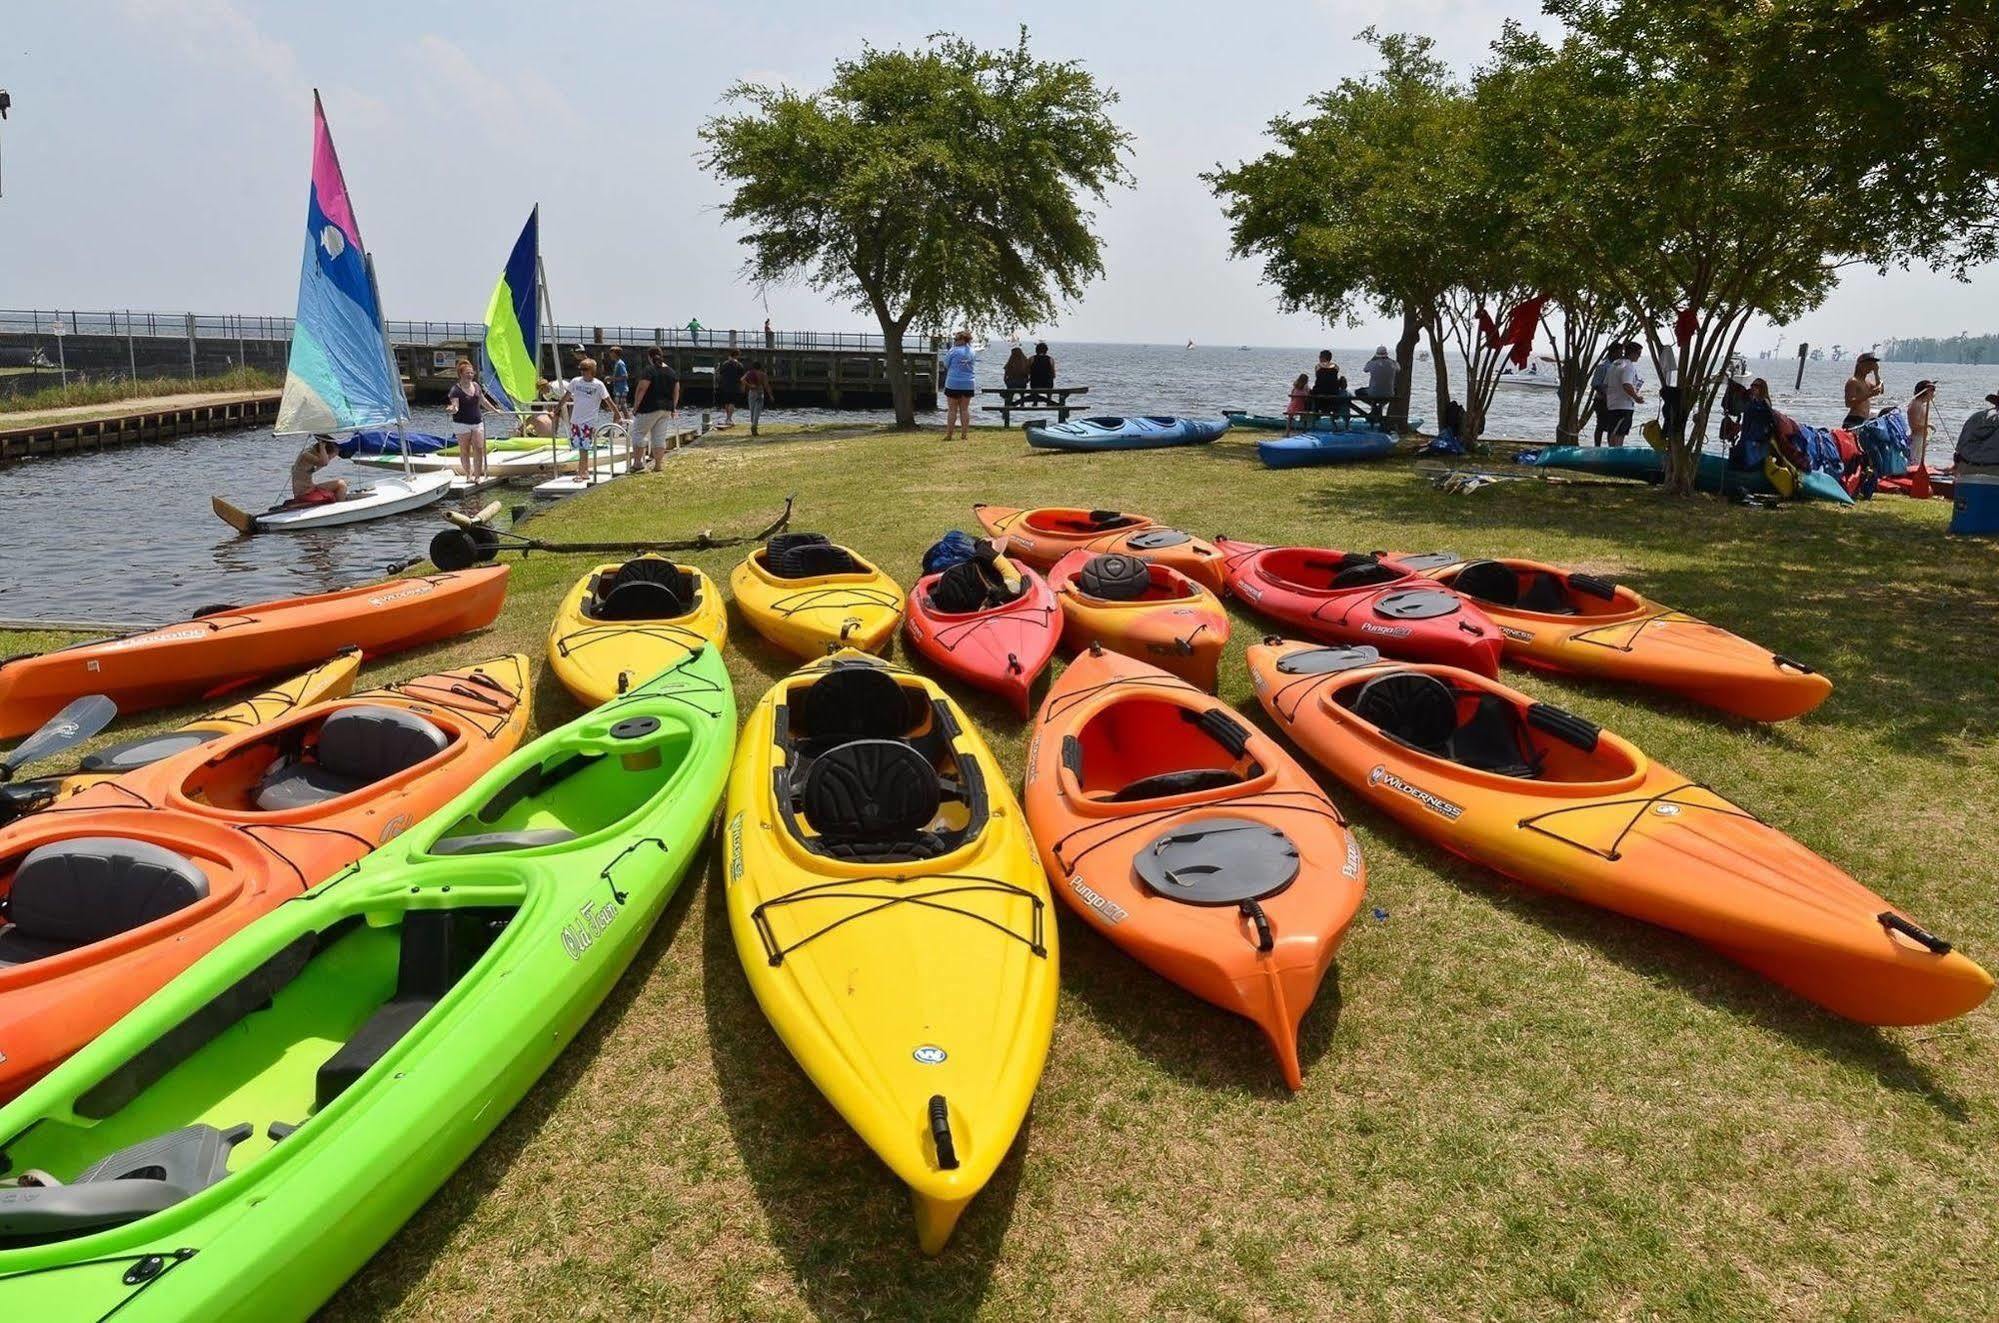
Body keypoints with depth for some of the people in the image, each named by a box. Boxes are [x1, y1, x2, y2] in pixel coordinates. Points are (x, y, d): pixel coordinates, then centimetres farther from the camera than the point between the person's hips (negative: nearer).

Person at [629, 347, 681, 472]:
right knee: (660, 437, 8)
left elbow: (641, 390, -15)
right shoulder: (672, 372, 10)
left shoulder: (649, 370, -11)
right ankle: (658, 465, 8)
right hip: (666, 409, 6)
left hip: (650, 408, -6)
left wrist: (635, 406, -9)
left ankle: (638, 463, -1)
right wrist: (674, 408, 19)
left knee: (638, 433, 3)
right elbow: (676, 392, 13)